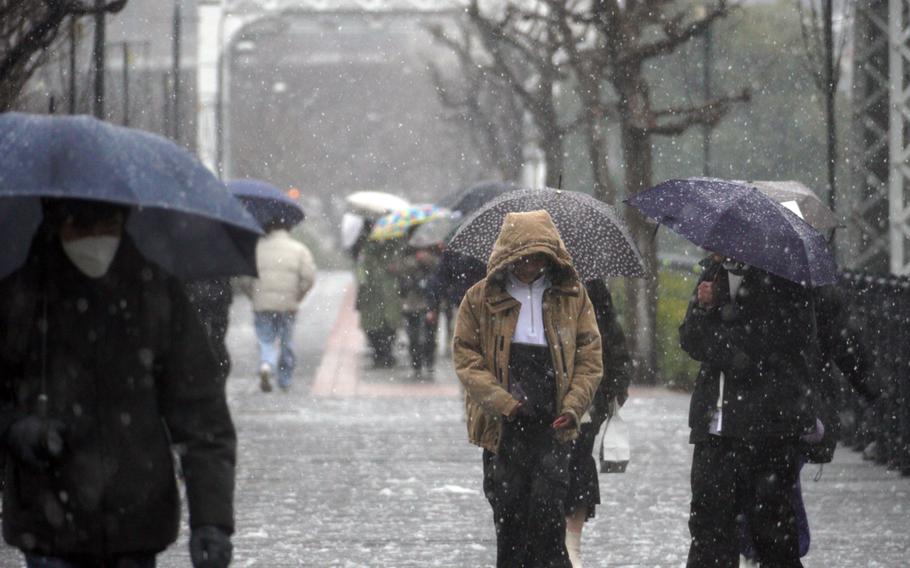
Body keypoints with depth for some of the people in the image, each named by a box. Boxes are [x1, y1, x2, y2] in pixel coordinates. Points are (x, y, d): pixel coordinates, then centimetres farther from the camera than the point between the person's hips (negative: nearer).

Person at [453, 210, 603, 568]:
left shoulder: (572, 297, 5)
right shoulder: (481, 298, 2)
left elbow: (589, 360, 6)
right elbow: (466, 358, -1)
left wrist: (573, 407, -9)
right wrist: (504, 404, -12)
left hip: (553, 426, 0)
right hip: (503, 427, 0)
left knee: (547, 508, -10)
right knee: (508, 511, 5)